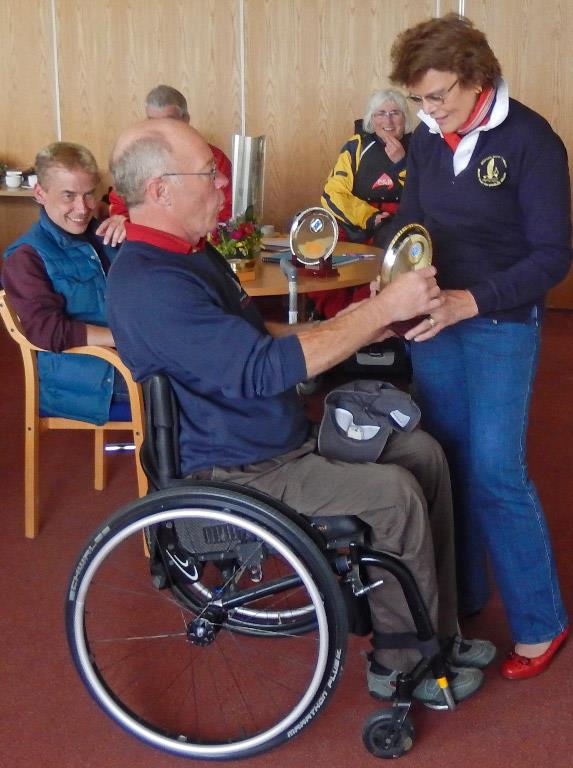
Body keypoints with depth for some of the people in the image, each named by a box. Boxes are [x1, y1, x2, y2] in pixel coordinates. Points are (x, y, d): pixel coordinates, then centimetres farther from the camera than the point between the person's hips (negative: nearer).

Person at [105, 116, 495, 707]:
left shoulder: (191, 252, 8)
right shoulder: (148, 284, -26)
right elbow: (265, 367, -32)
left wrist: (346, 326, 4)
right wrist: (383, 310, -26)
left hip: (283, 437, 10)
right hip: (235, 473, -10)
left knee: (423, 452, 4)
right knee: (395, 493, -19)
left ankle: (438, 631, 13)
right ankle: (404, 663, 1)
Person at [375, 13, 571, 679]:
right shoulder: (425, 141, 4)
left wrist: (471, 301, -27)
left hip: (501, 324, -5)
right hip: (433, 320, 6)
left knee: (494, 472, -8)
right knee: (445, 460, 9)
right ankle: (460, 594, 26)